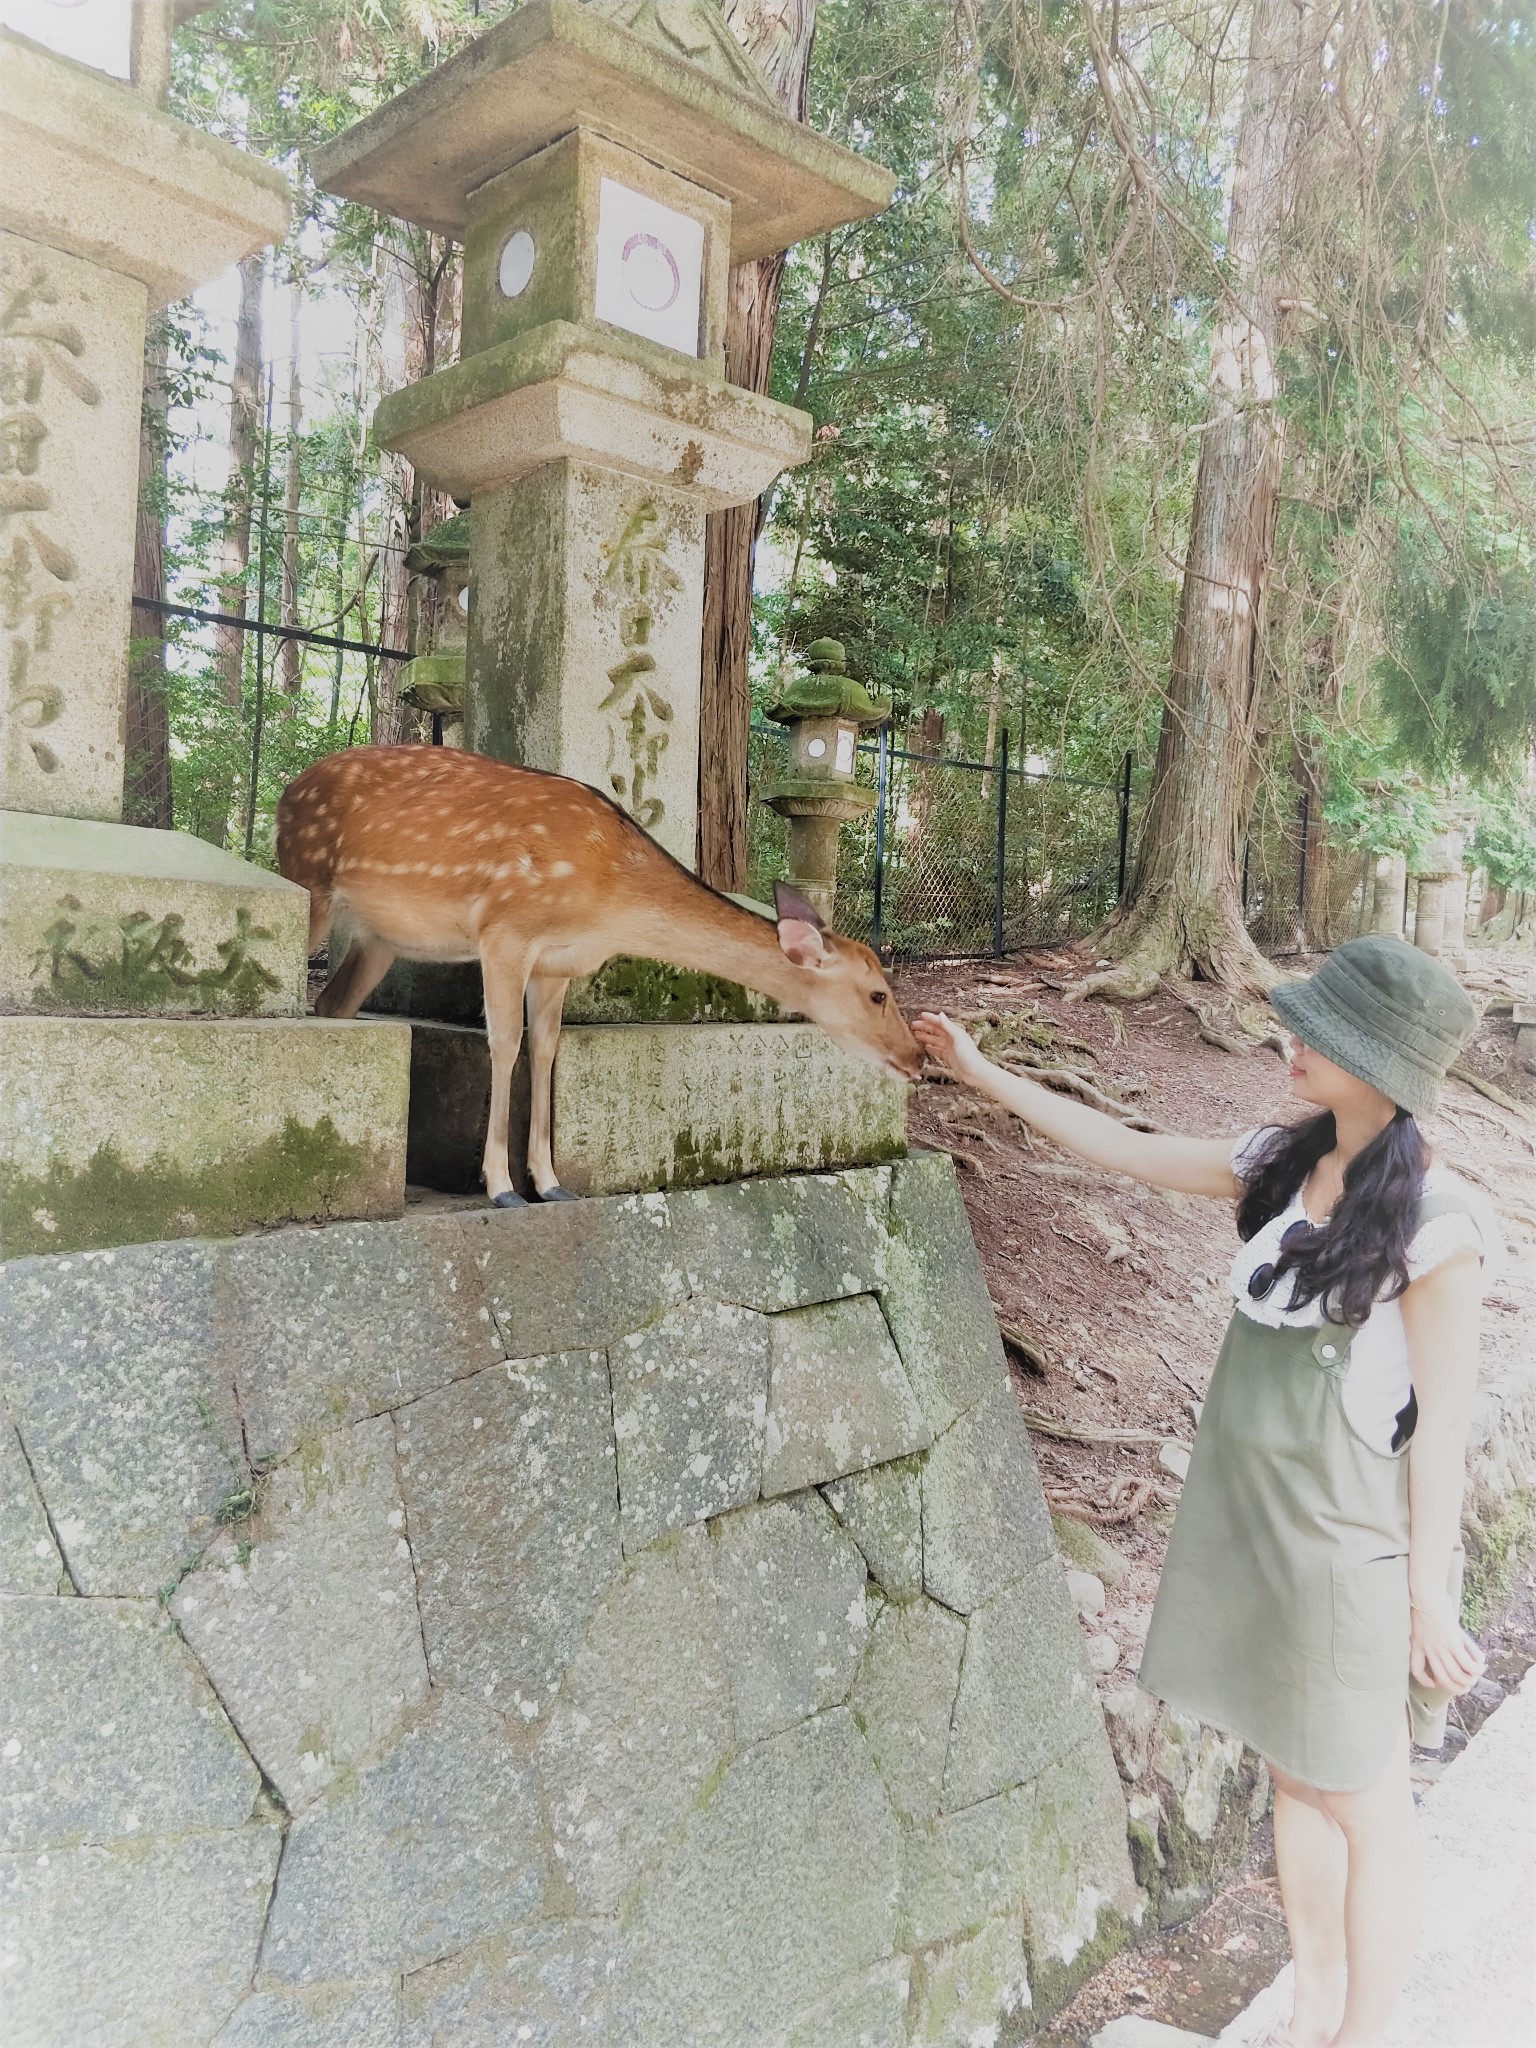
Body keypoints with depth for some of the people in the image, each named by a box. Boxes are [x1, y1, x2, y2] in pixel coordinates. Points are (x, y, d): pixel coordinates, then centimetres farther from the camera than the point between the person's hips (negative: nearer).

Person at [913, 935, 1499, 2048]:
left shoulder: (1434, 1219, -19)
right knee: (1295, 1778, 21)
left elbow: (1444, 1416, -15)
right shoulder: (1285, 1163, 0)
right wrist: (985, 1074, 10)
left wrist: (1429, 1594, -10)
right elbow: (1130, 1150, 8)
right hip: (1253, 1515, 7)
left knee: (1365, 1807, 12)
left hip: (1350, 1540, -7)